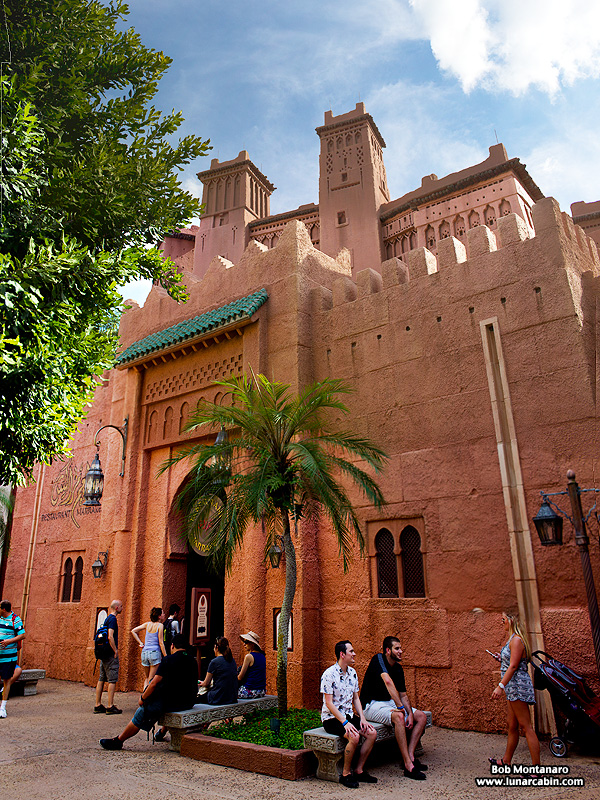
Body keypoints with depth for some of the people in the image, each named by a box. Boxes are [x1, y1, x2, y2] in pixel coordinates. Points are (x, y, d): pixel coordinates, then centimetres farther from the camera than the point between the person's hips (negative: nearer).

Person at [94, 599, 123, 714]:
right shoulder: (112, 619, -14)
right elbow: (110, 637, -23)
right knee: (112, 680, -4)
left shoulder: (107, 618, 15)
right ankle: (110, 707, -2)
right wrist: (116, 651, -16)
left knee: (101, 679, 11)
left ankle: (98, 705, 16)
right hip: (111, 655, -10)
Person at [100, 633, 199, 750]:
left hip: (171, 702, -6)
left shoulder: (168, 660, -11)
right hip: (189, 703, 6)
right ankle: (162, 732, 44)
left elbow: (154, 683, -12)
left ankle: (118, 741, 17)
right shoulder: (193, 661, 5)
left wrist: (142, 698, 3)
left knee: (142, 711, 9)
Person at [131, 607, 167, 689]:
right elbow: (161, 643, -9)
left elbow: (133, 631, 10)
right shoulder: (160, 625, -7)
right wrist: (165, 657, -5)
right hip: (155, 652, -5)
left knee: (147, 678, 19)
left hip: (144, 652, 5)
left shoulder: (147, 624, 8)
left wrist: (140, 643, 11)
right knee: (151, 679, 3)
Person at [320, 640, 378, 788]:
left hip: (348, 716, 8)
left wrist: (362, 718, -1)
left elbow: (355, 698, 13)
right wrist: (345, 722, -23)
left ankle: (359, 770, 2)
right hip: (331, 718, -7)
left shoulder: (352, 672, 7)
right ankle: (346, 774, -10)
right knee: (354, 737, -29)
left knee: (372, 733, -11)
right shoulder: (329, 674, -17)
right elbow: (329, 703, -18)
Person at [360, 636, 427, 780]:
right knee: (398, 716, -35)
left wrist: (410, 714, -8)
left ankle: (410, 756, -9)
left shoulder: (398, 668, 7)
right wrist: (400, 706, -35)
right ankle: (408, 766, -30)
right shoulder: (378, 659, -17)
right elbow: (388, 682, -32)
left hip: (389, 703, 9)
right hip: (372, 705, -9)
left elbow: (403, 695, 8)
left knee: (421, 717, -4)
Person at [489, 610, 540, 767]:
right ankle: (506, 761, 26)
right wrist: (502, 659, 14)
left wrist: (501, 686, -22)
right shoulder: (512, 640, 16)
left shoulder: (516, 640, -14)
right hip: (513, 688, 10)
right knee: (512, 726, 17)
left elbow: (513, 666, -20)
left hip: (518, 686, -10)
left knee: (526, 727, -7)